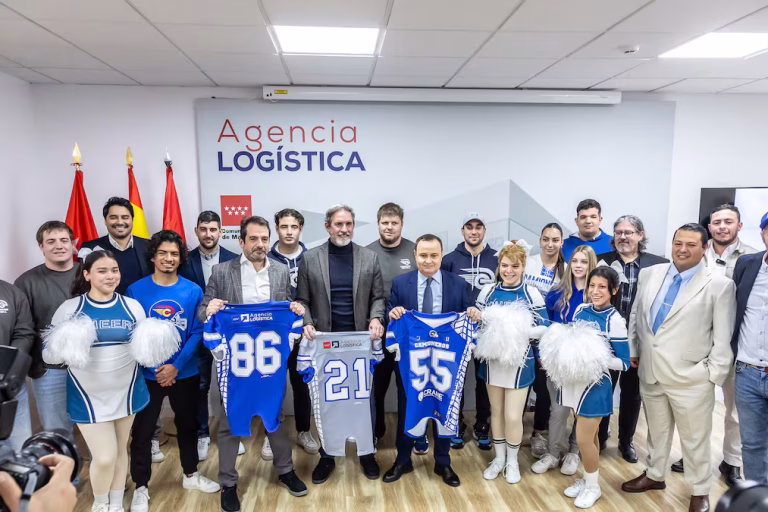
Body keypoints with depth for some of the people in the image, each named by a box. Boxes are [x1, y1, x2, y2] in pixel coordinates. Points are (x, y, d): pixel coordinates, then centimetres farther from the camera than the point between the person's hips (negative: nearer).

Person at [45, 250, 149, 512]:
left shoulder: (132, 306, -1)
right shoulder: (69, 308, -8)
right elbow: (47, 353, -8)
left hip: (126, 391, 3)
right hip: (88, 396, -3)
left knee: (120, 450, 17)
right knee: (104, 458, -4)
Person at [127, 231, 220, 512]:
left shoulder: (193, 291, -6)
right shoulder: (136, 290, -8)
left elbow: (197, 333, -7)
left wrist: (176, 366, -16)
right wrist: (154, 369, -13)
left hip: (185, 372, 2)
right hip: (148, 374, -1)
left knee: (188, 424, 17)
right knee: (142, 431, 8)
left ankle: (191, 475, 38)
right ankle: (140, 488, 27)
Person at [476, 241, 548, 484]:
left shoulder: (531, 293, -9)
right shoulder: (488, 291, -3)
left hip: (520, 361, -2)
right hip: (493, 359, 3)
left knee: (513, 416, 2)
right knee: (496, 411, 15)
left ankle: (512, 461, 26)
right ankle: (499, 458, 34)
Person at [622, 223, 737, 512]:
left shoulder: (720, 285, -9)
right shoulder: (649, 274, 3)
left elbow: (724, 338, -7)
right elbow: (635, 316, 12)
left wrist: (713, 375, -8)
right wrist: (632, 351, 11)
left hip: (691, 378, -4)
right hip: (650, 372, 4)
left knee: (695, 439, 11)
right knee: (656, 430, 21)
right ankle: (654, 475, 40)